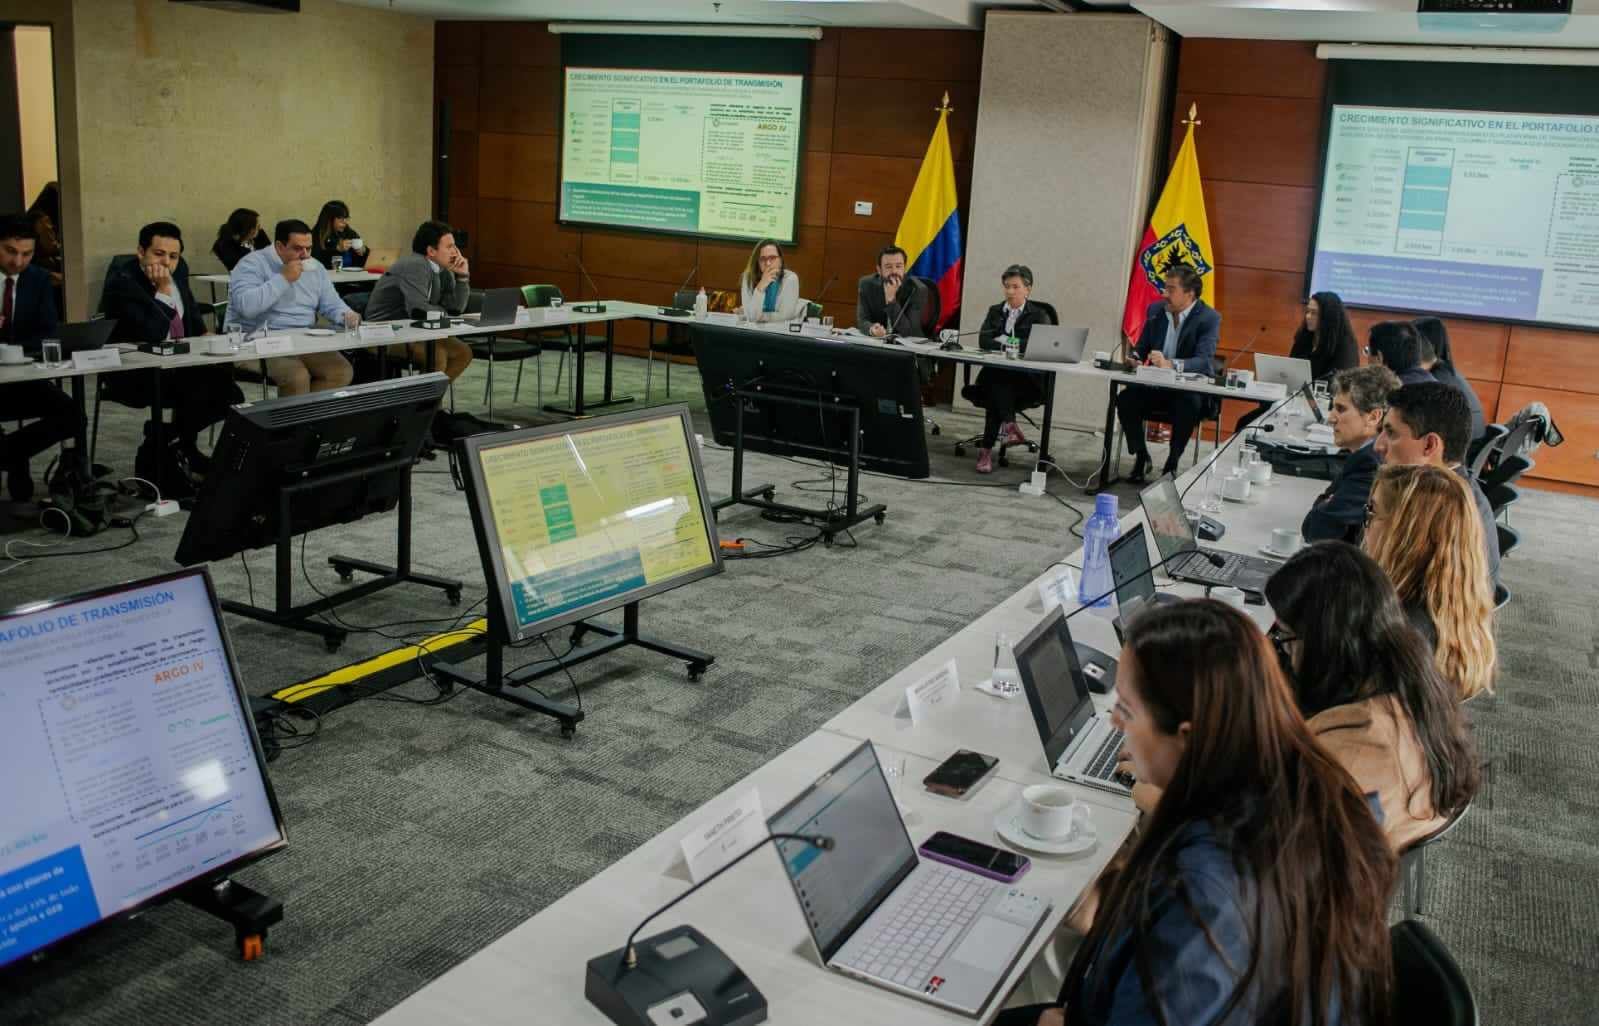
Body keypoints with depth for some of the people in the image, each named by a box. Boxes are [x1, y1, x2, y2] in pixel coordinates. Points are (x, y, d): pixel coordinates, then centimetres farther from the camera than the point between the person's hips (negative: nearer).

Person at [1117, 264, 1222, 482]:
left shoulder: (1209, 318, -11)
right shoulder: (1155, 310, 5)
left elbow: (1205, 362, -23)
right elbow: (1141, 347, 15)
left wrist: (1169, 364, -40)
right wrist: (1135, 358, -11)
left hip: (1190, 390, -4)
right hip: (1156, 386, 4)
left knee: (1188, 406, -36)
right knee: (1126, 398, -24)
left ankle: (1172, 463, -15)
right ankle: (1141, 458, -6)